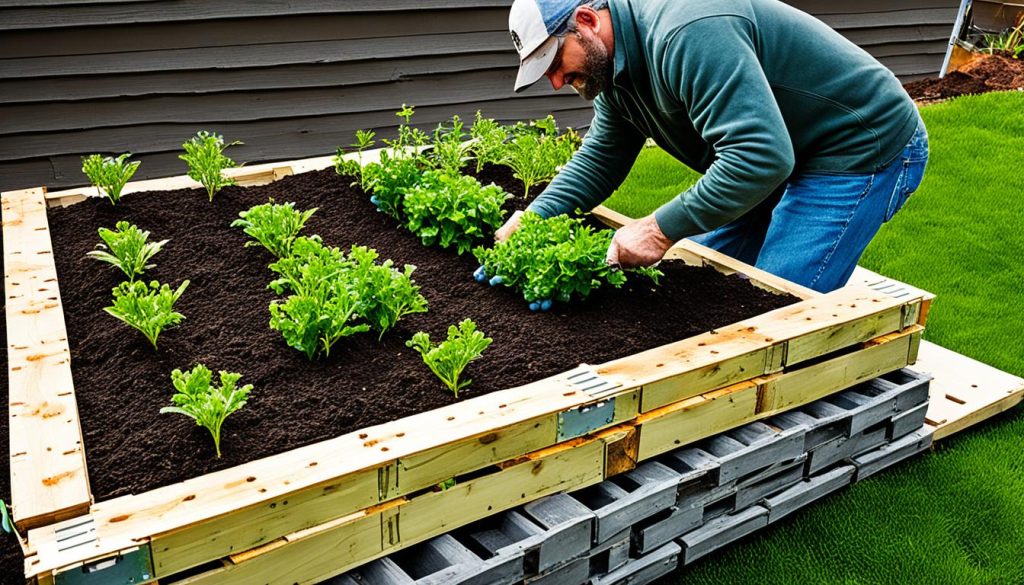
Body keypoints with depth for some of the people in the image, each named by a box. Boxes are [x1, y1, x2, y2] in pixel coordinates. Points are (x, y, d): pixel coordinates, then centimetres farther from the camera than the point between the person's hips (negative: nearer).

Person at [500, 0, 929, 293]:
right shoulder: (616, 65, 1)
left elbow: (761, 156, -38)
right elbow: (598, 160, 8)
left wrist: (660, 229, -32)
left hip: (862, 150, -10)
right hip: (789, 154, 10)